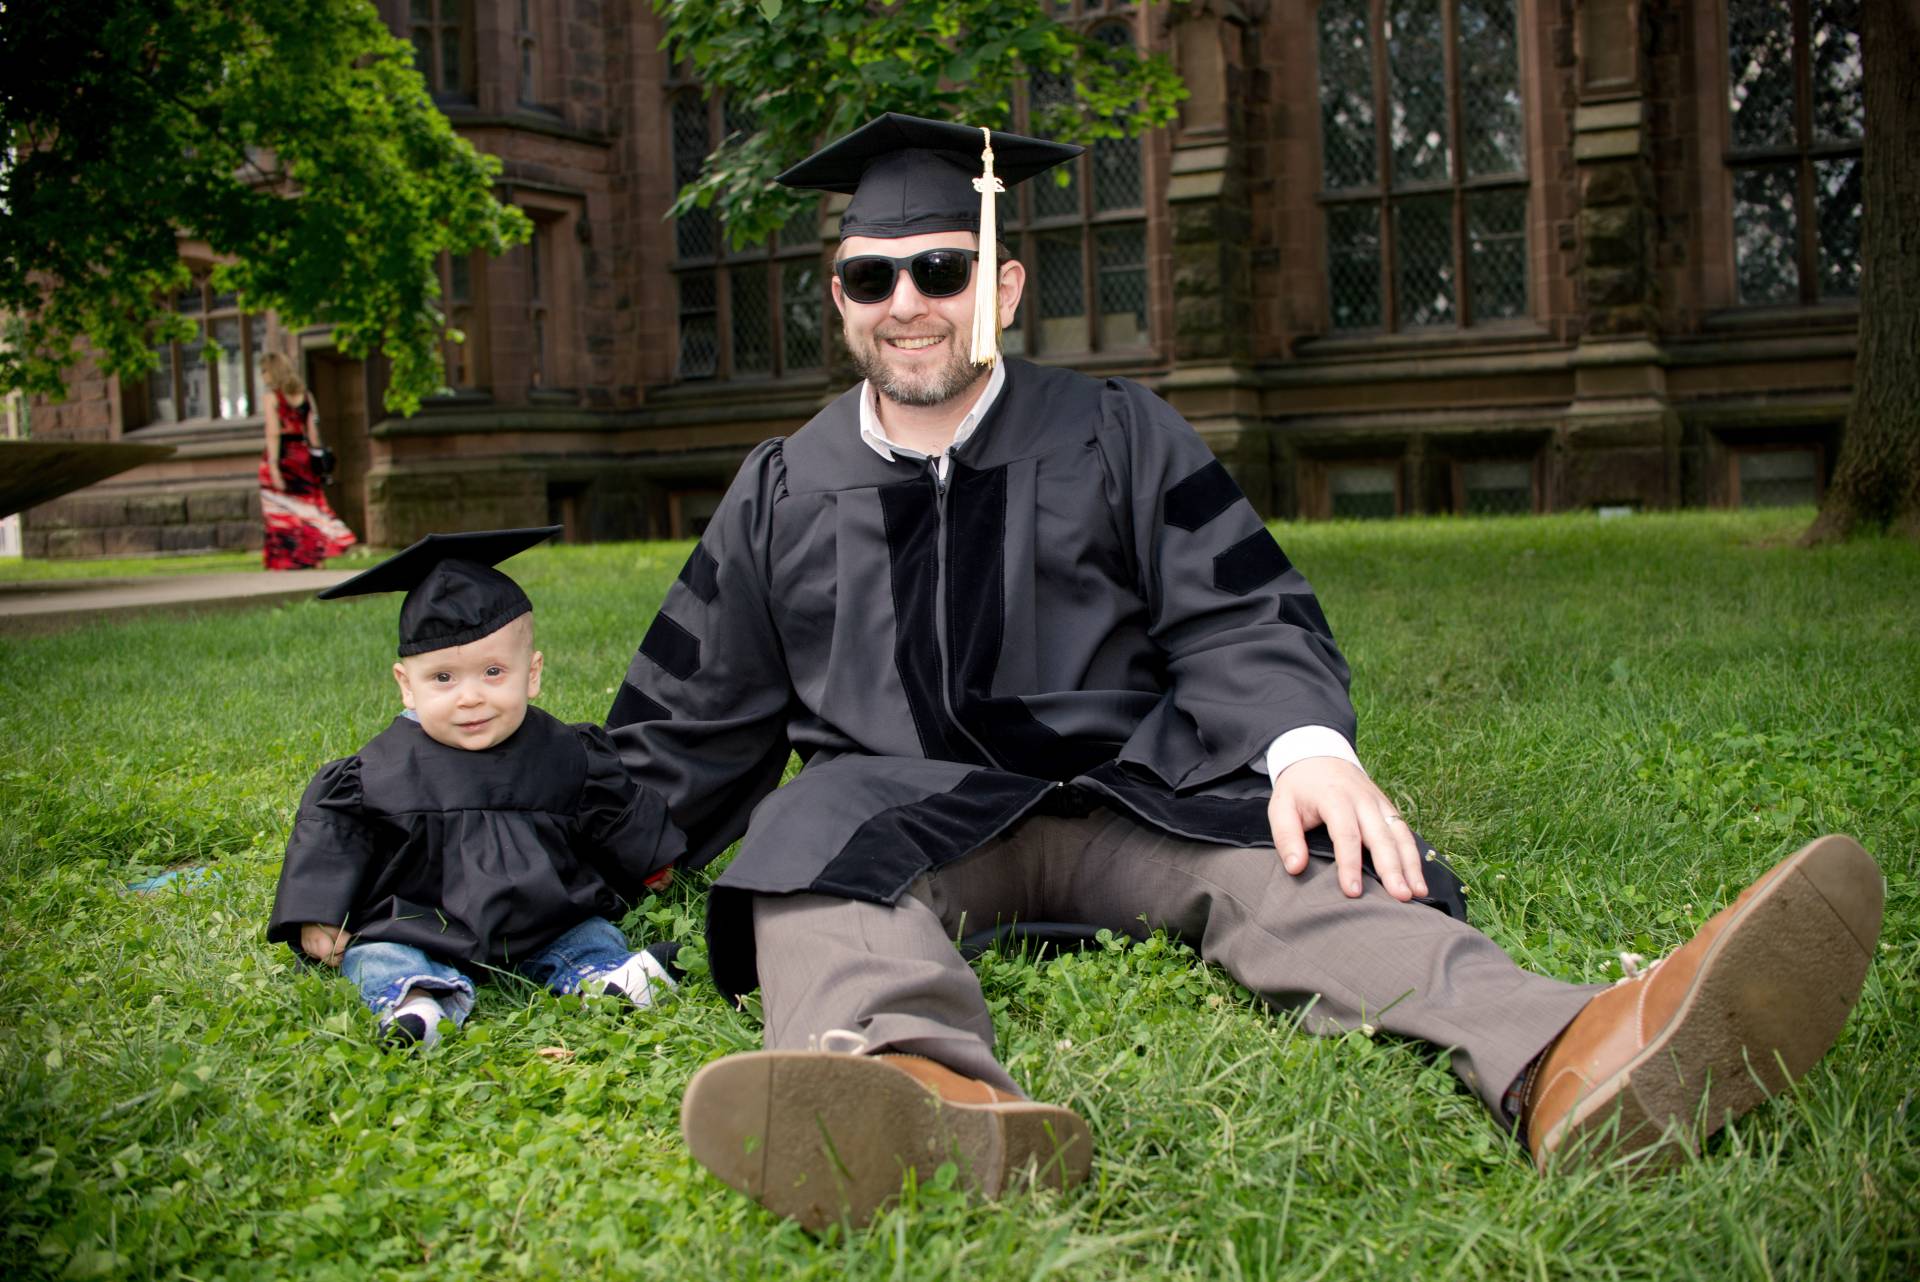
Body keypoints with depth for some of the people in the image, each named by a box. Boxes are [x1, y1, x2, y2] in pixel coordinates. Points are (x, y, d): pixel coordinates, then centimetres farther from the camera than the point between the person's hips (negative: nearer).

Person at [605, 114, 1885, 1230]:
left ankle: (1559, 1056, -57)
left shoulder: (1117, 435, 10)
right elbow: (687, 726, 17)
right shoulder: (781, 497, 12)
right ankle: (934, 1092, -66)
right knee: (812, 842, -34)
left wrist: (1307, 743, -20)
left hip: (1111, 792, 0)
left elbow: (1237, 620, 0)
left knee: (1266, 847, -30)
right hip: (900, 805, 0)